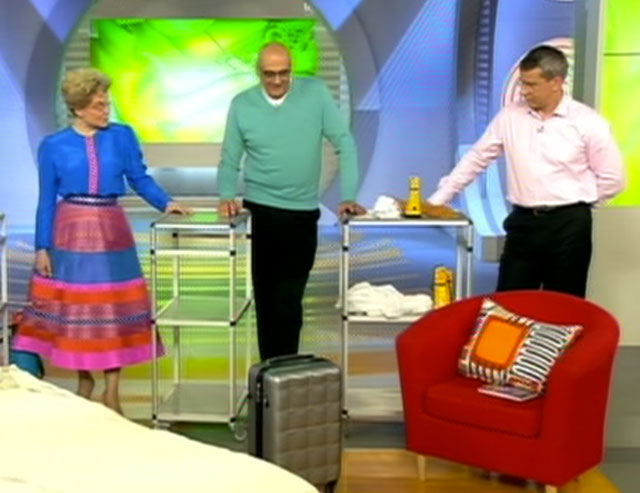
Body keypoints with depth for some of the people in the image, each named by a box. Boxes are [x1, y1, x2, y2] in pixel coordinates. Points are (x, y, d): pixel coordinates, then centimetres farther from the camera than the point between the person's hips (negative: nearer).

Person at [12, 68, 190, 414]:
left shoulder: (122, 136, 0)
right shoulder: (53, 146, -2)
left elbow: (140, 178, 3)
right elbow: (46, 200, 1)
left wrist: (166, 203, -14)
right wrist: (42, 247, -2)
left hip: (111, 230, 1)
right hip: (71, 231, 0)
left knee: (114, 307, 3)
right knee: (76, 307, 7)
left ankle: (112, 391, 14)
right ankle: (84, 380, 26)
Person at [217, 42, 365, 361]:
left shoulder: (315, 92, -3)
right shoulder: (241, 105, -1)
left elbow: (344, 144, -4)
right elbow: (230, 161, 4)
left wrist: (348, 196, -10)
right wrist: (226, 197, -14)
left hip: (303, 215, -1)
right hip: (259, 213, 1)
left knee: (289, 301, 0)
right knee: (267, 298, 9)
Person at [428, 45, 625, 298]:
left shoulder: (588, 122, -6)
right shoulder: (509, 116, 3)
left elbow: (612, 179, 0)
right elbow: (475, 159, 8)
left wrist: (574, 202, 2)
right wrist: (436, 200, 5)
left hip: (569, 225, -3)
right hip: (523, 222, 3)